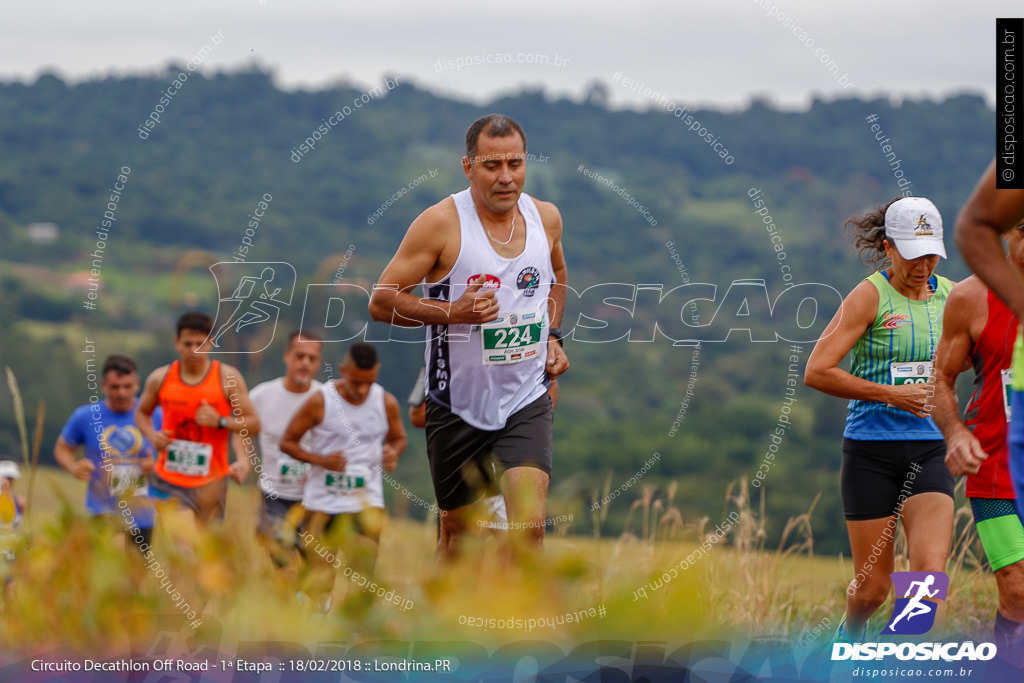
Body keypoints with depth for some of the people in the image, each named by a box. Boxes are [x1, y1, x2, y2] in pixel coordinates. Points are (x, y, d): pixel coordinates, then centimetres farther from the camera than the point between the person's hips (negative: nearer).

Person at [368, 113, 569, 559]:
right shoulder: (441, 223, -12)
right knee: (457, 531, 10)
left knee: (530, 524, -17)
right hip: (458, 407, -2)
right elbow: (381, 302, -10)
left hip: (527, 403, 2)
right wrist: (452, 312, -23)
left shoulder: (545, 217, 2)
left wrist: (553, 335, 11)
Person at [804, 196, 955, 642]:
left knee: (930, 573, -16)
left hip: (928, 450, 3)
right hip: (871, 451, -3)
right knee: (873, 587, 4)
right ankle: (850, 633, 38)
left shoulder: (949, 296, 7)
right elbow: (816, 372, -15)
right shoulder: (870, 296, -8)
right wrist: (891, 394, -16)